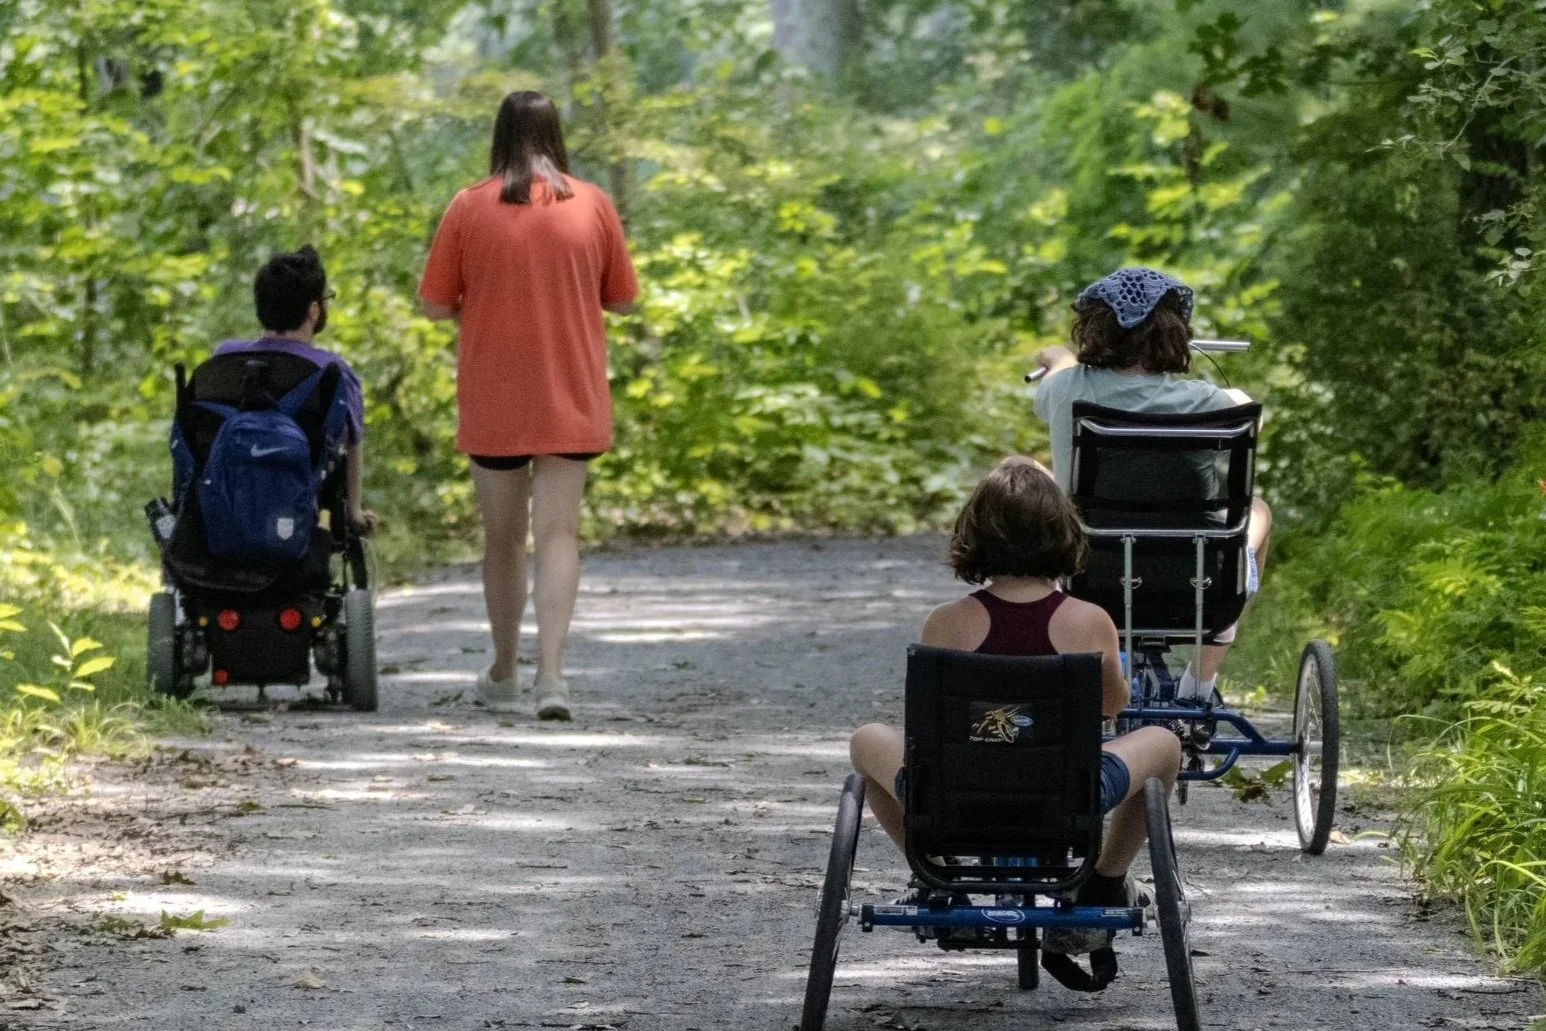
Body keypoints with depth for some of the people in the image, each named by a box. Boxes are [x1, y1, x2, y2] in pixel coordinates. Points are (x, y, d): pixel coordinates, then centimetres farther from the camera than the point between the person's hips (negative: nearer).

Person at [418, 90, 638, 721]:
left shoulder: (470, 208, -5)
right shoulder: (592, 206, -1)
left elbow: (434, 305, -2)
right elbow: (621, 299, 6)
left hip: (492, 403, 0)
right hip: (571, 400, 0)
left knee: (502, 538, 12)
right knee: (559, 533, -3)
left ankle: (503, 675, 25)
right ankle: (552, 672, -19)